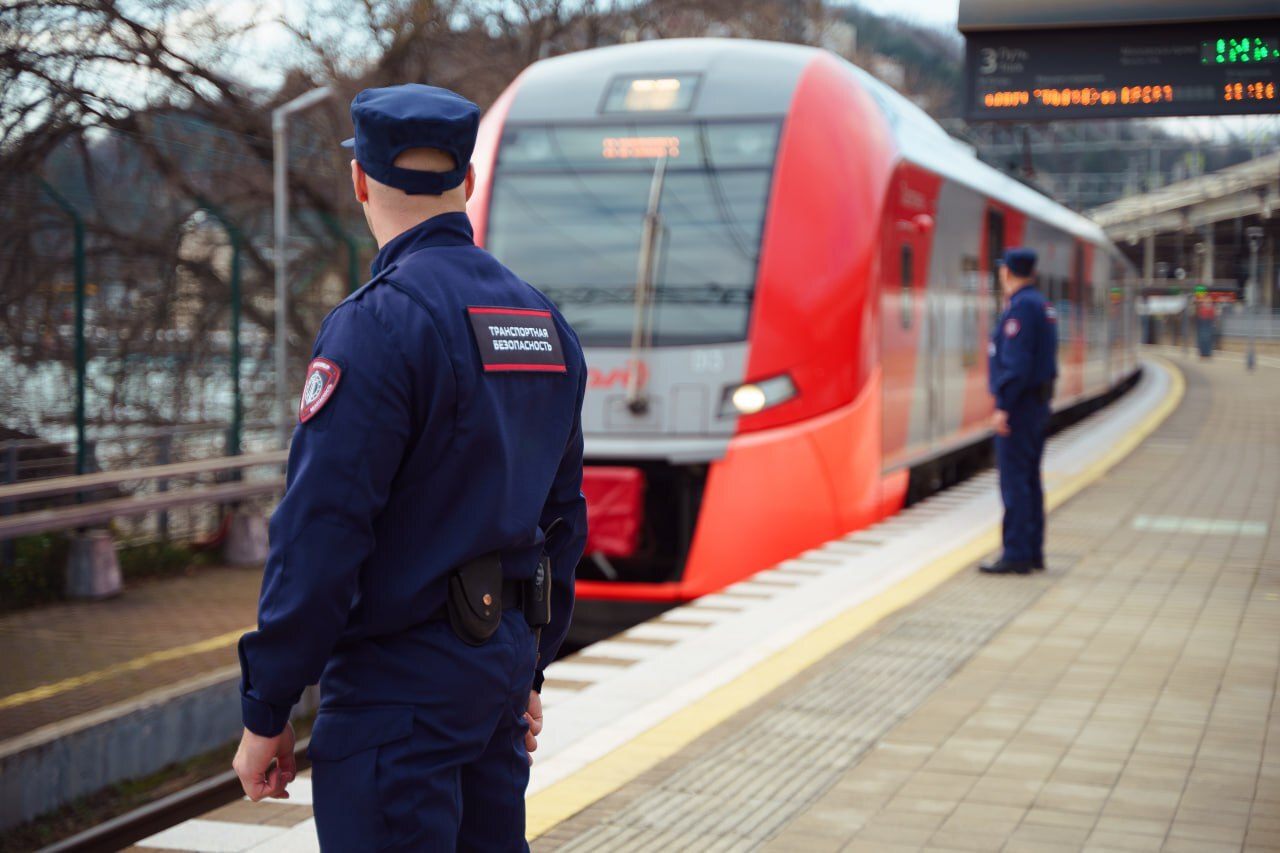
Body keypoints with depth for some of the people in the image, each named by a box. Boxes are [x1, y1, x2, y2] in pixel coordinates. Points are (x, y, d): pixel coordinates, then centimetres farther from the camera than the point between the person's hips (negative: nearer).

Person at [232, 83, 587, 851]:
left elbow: (321, 533, -19)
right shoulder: (544, 320, 9)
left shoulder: (378, 324, -16)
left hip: (400, 681, -8)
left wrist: (266, 712, -11)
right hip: (502, 656, 8)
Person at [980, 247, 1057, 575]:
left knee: (1014, 480, -8)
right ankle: (1033, 551, 17)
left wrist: (1004, 407, -22)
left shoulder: (1020, 307, -16)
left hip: (1018, 406, -10)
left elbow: (1017, 362, -23)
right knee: (1029, 480, 13)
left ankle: (1016, 554, -7)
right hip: (1039, 402, 10)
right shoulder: (1043, 306, 14)